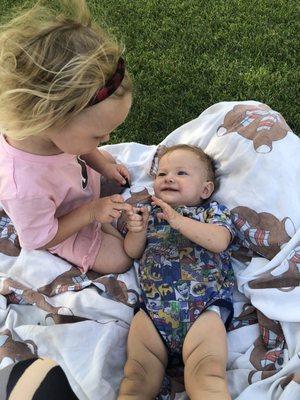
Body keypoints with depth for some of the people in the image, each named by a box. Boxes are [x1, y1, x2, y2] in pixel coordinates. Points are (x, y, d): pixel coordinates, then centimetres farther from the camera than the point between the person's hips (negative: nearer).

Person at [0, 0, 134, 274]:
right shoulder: (25, 188, -50)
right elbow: (38, 240, -29)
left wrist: (101, 163, -10)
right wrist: (90, 212, -29)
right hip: (60, 230, -6)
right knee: (120, 260, 1)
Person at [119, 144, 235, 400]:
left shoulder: (213, 211, 17)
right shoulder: (150, 213, 26)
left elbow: (220, 241, -4)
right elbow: (133, 252, 23)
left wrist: (179, 221, -12)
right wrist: (137, 231, 1)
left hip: (204, 307, -2)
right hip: (152, 308, 3)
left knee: (207, 375, -23)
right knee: (138, 377, -12)